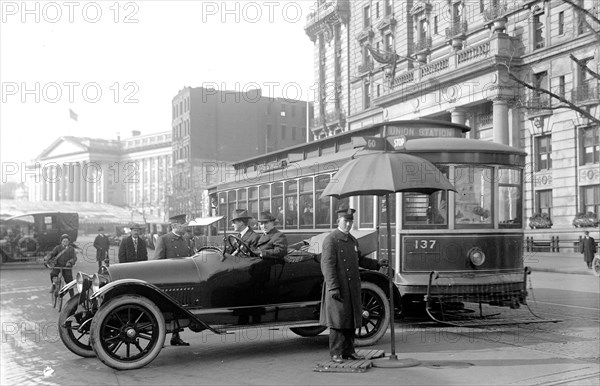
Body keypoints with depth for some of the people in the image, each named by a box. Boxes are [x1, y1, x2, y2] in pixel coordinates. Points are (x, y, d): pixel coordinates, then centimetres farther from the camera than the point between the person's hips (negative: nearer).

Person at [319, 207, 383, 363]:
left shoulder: (353, 240, 15)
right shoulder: (331, 240, -11)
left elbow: (359, 260, 27)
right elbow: (327, 265, -16)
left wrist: (377, 264, 16)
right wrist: (333, 288, -22)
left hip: (352, 288, 8)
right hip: (337, 288, -8)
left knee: (351, 320, 12)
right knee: (337, 321, -2)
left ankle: (348, 351, 22)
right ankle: (336, 353, 7)